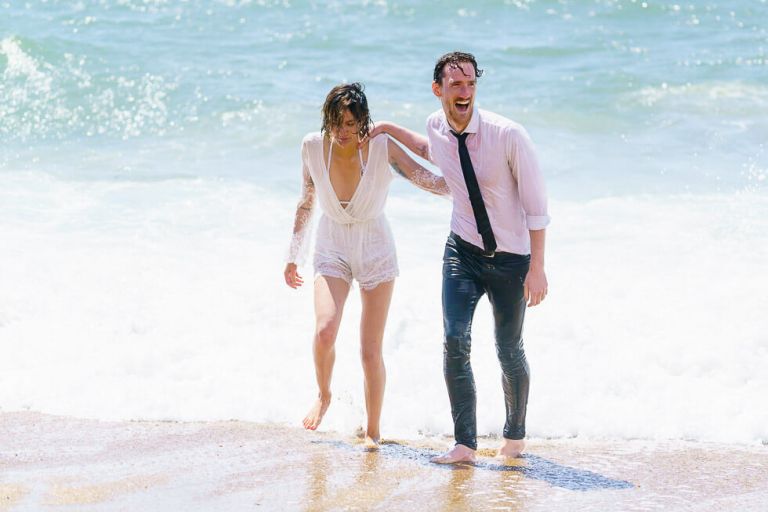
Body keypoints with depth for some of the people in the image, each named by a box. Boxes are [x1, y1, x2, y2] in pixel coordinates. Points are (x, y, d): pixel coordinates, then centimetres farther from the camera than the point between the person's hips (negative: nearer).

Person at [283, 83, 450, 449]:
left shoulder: (382, 147, -17)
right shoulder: (313, 147, -10)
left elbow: (429, 181, -15)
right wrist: (294, 254, 14)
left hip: (375, 252, -1)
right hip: (332, 250, 1)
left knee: (371, 352, -3)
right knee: (324, 331, -22)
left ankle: (373, 431, 17)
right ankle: (323, 396, 9)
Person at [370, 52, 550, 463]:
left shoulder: (508, 135, -21)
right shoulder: (436, 126, -6)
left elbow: (536, 204, -15)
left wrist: (537, 268, -17)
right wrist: (391, 130, 13)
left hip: (511, 257, -3)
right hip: (463, 249, 3)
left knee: (509, 350, 9)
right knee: (455, 341, -12)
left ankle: (515, 434, 32)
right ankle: (465, 444, -5)